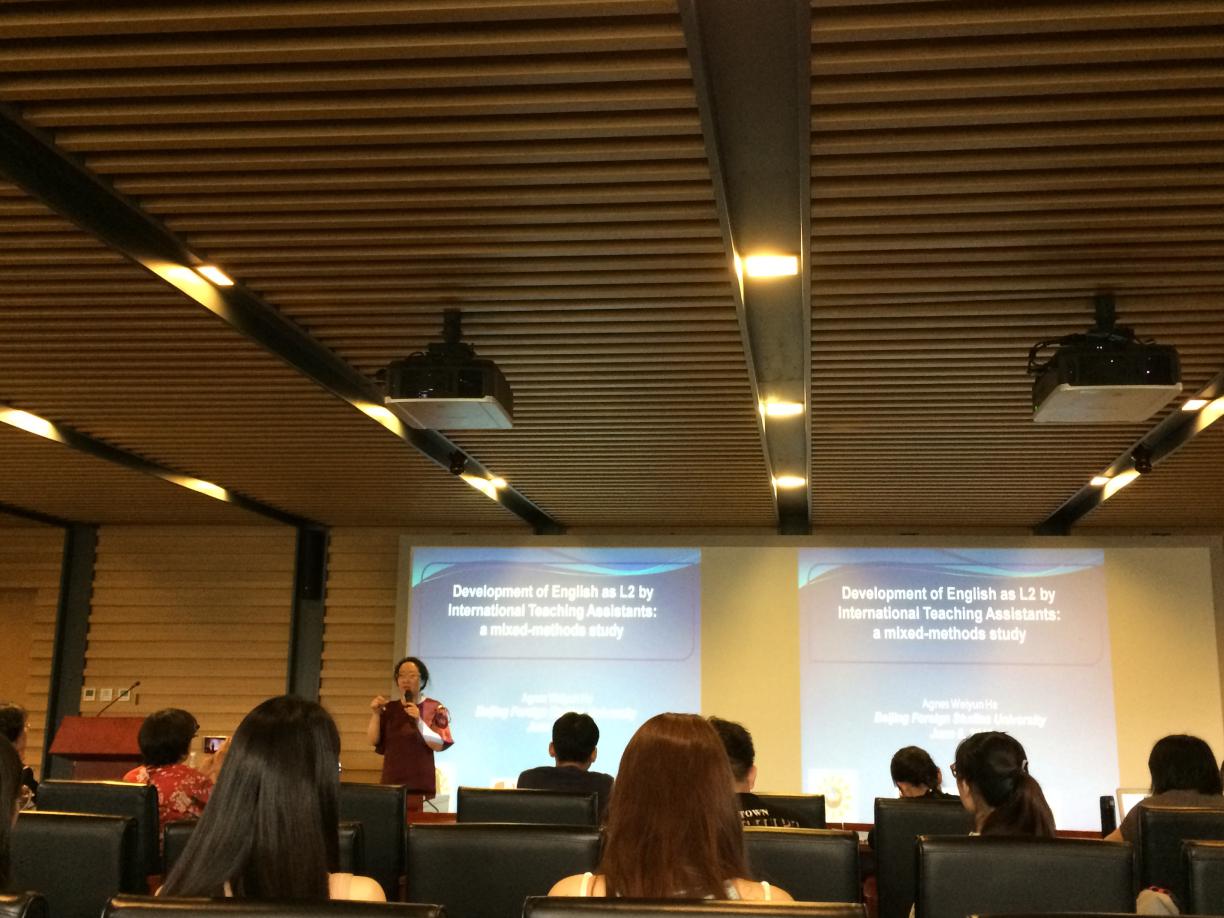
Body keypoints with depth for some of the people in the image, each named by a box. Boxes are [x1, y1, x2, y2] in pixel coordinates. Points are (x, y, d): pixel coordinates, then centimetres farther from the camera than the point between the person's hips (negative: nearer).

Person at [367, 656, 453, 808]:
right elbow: (373, 741, 6)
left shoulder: (434, 709, 2)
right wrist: (375, 714, -9)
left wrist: (419, 721, -20)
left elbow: (439, 745, -9)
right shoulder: (389, 708, 11)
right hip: (391, 783, 3)